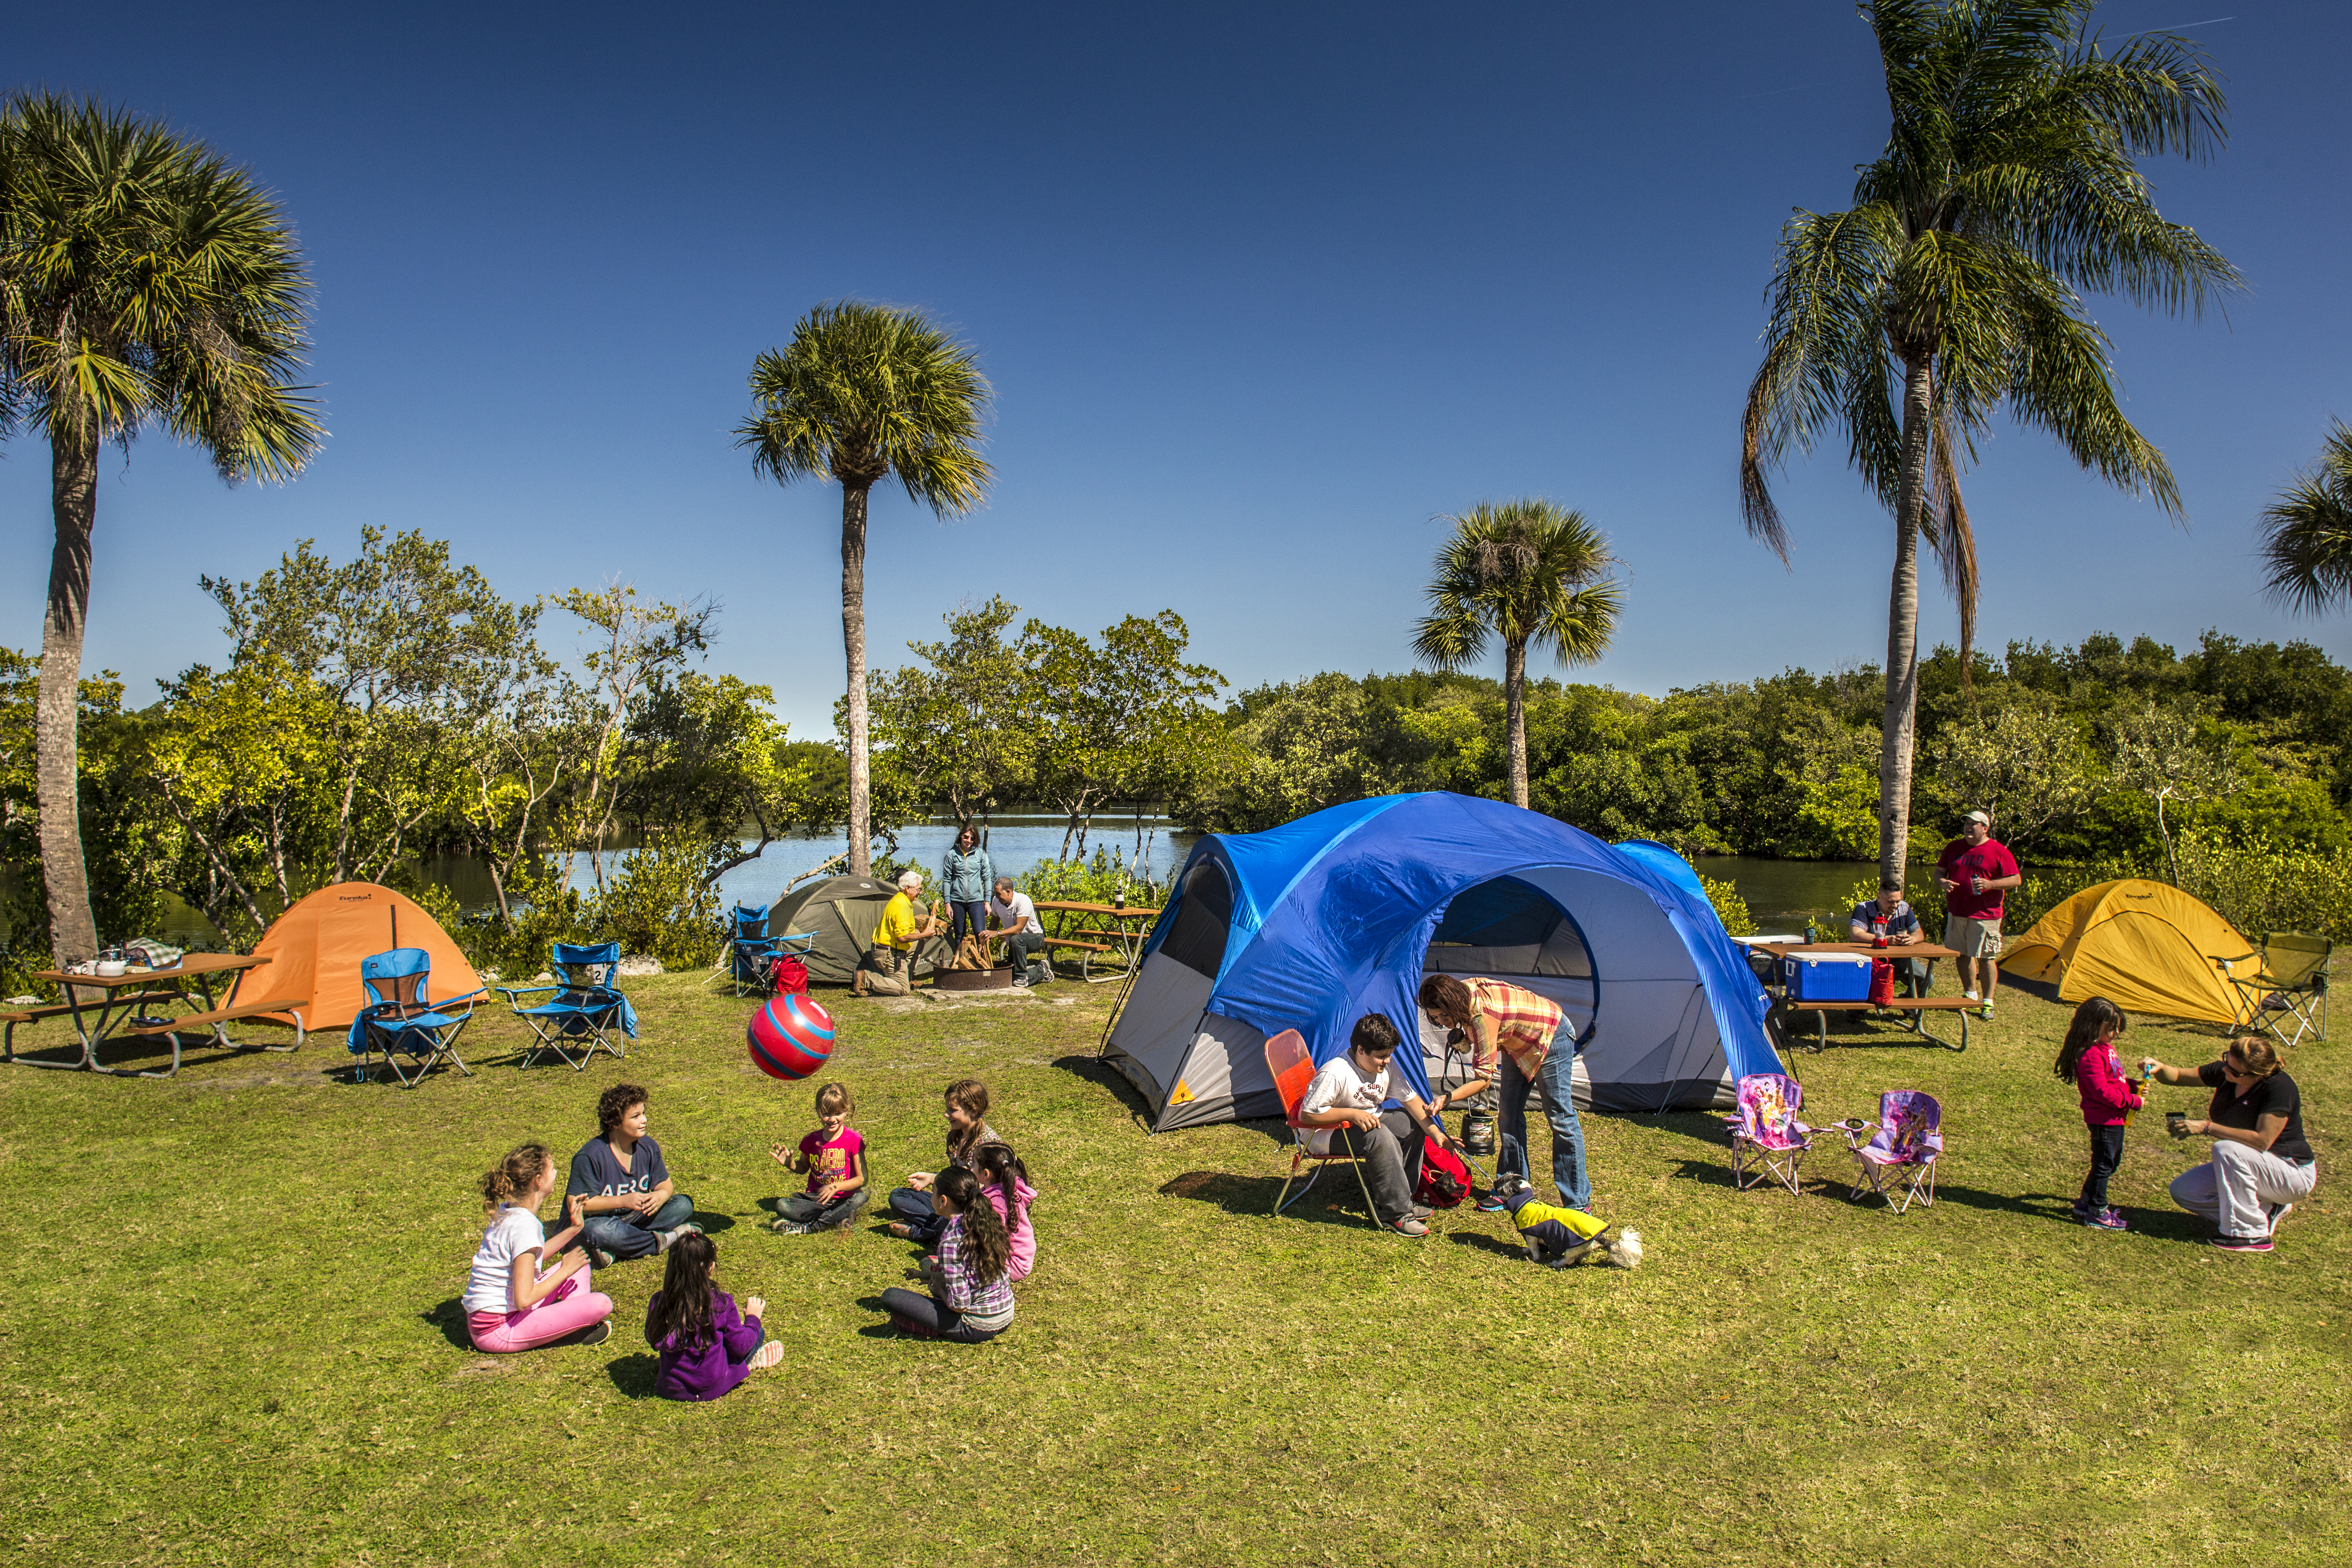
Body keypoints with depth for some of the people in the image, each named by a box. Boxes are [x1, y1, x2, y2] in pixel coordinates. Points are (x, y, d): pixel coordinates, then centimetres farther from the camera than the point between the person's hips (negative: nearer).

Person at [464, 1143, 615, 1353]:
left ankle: (575, 1320, 0)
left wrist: (573, 1229, 17)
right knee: (601, 1304, -23)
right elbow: (523, 1300, -26)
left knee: (578, 1261, 16)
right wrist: (565, 1271, -12)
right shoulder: (524, 1225, -23)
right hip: (499, 1332, -10)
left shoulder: (505, 1211, 6)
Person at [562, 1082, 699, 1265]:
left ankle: (616, 1252, -23)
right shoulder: (590, 1157, -21)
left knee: (684, 1204, -11)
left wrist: (661, 1196, -21)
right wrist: (623, 1201, -28)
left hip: (634, 1217, 6)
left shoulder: (648, 1147, -4)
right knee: (599, 1230, -41)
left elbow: (665, 1184, 6)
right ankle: (664, 1241, -20)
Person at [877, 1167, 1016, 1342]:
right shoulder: (986, 1220, -2)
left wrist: (938, 1287, -3)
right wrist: (935, 1272, 16)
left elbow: (959, 1305, -23)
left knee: (890, 1297, -9)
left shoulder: (952, 1241, -24)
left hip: (977, 1327, -8)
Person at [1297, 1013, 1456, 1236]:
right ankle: (1396, 1213, -20)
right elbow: (1308, 1115, -28)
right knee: (1382, 1138, -31)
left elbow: (1411, 1100, 1)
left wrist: (1435, 1133, -9)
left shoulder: (1387, 1066, -5)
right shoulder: (1334, 1074, -29)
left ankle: (1401, 1199, 4)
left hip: (1368, 1119, 9)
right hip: (1330, 1131, -9)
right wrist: (1353, 1114, -31)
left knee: (1412, 1123, -2)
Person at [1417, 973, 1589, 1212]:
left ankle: (1579, 1201, 1)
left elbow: (1484, 1078, -36)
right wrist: (1462, 1038, -8)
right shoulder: (1464, 990, -16)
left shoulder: (1482, 1016, -39)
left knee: (1560, 1117, -7)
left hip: (1551, 1036, -9)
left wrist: (1447, 1098, -45)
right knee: (1510, 1115, 7)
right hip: (1518, 1043, 9)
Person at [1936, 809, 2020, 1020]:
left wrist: (1990, 884, -21)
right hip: (1957, 913, 5)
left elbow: (2016, 880, -5)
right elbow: (1939, 872, 16)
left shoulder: (1998, 851, -4)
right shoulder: (1954, 847, 10)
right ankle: (1970, 995, 28)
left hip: (1985, 915, -5)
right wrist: (1942, 882, -8)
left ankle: (1987, 1003, 6)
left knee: (1985, 958, -3)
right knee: (1963, 955, 12)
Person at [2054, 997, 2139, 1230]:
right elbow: (2102, 1092, -25)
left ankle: (2085, 1203, 30)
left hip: (2115, 1118, 10)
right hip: (2104, 1120, -10)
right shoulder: (2091, 1056, -22)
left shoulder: (2106, 1048, 11)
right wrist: (2133, 1101, -19)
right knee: (2103, 1164, 0)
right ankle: (2097, 1213, 11)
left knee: (2111, 1162, 19)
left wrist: (2134, 1086, 5)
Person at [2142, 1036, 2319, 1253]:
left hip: (2293, 1174, -7)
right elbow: (2178, 1076, 1)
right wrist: (2158, 1068, -22)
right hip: (2249, 1168, 7)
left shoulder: (2280, 1087, -25)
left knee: (2227, 1150, -34)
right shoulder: (2224, 1073, -7)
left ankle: (2251, 1235, -21)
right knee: (2182, 1191, -8)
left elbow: (2262, 1141, -31)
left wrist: (2207, 1128, -31)